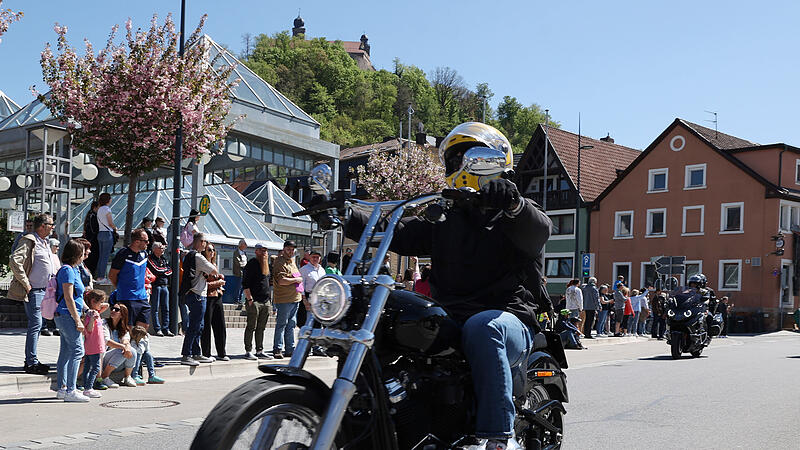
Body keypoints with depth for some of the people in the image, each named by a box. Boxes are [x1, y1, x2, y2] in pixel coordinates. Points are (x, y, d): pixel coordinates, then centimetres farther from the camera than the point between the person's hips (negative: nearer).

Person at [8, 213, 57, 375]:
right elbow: (14, 261, -24)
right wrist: (26, 283, -22)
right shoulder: (29, 241, -13)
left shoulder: (45, 243, 17)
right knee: (36, 324, -9)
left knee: (36, 325, 13)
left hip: (44, 290, 9)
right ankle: (31, 363, -4)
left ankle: (31, 360, 21)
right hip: (33, 291, -9)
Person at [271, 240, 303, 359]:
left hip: (295, 298, 9)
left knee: (291, 325, 12)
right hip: (284, 299, -9)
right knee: (281, 324, -6)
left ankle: (290, 349, 17)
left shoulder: (292, 261, 18)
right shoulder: (280, 263, -11)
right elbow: (281, 281, -23)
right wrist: (296, 280, -13)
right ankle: (277, 349, -3)